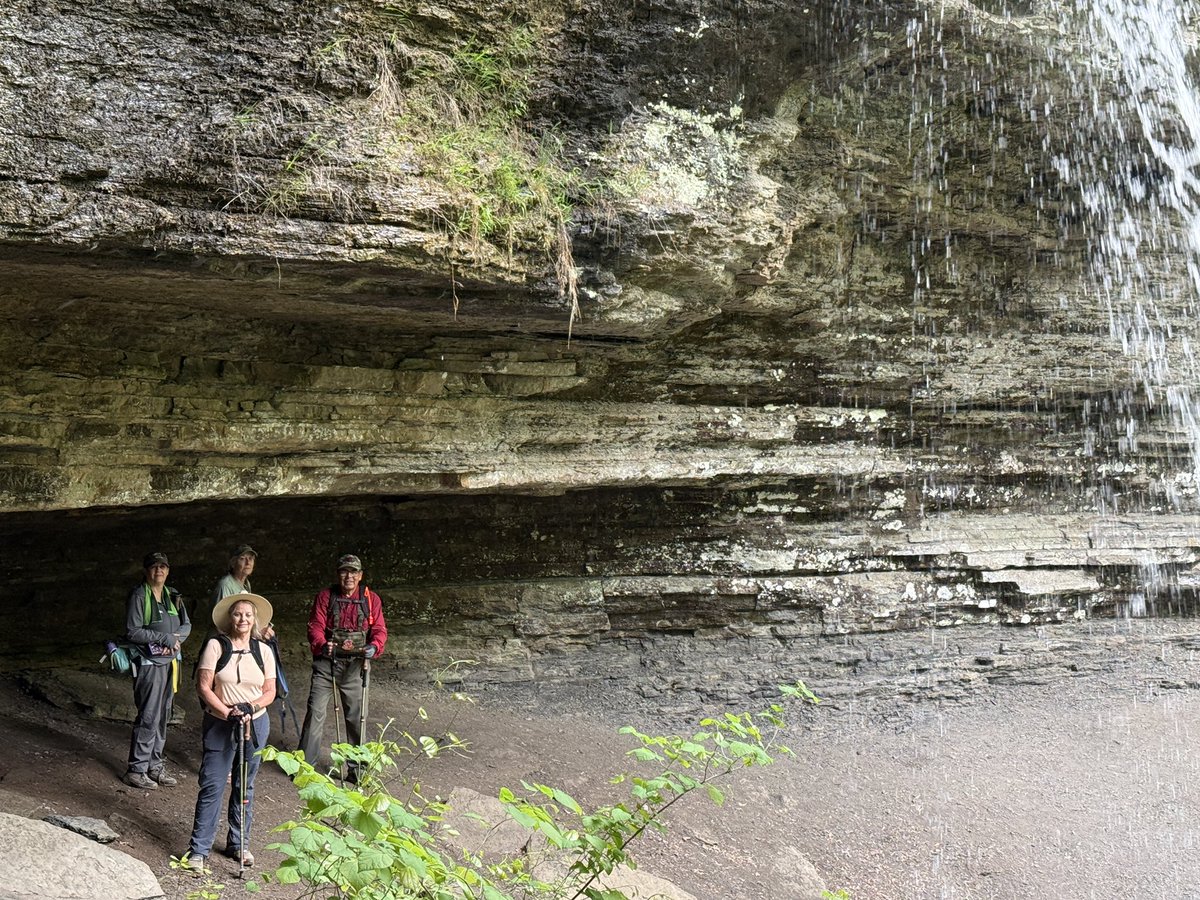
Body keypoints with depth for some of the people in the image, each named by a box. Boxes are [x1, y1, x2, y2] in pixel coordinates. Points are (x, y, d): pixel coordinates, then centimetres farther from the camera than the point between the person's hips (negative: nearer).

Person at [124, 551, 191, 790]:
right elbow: (132, 632, -14)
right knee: (148, 717, -7)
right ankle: (136, 769, 1)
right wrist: (163, 638, -19)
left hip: (170, 661, 7)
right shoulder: (139, 596, -9)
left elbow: (186, 625, 13)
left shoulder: (173, 596, 11)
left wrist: (174, 638, -8)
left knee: (163, 716, 12)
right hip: (149, 663, -7)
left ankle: (154, 765, 22)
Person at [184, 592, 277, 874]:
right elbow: (203, 686, -8)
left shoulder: (263, 651, 4)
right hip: (219, 725, -3)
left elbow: (270, 692, 5)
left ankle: (238, 844, 25)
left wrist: (250, 707, -14)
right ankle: (199, 848, 6)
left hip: (255, 724, 3)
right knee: (211, 786, -4)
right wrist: (228, 713, -15)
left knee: (245, 786, 12)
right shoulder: (215, 646, -5)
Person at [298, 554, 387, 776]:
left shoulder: (371, 599, 3)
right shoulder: (325, 597, 2)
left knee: (356, 716, 7)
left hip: (355, 665, 1)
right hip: (326, 663, -1)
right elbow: (315, 626, -5)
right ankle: (305, 763, 9)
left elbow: (379, 630, 0)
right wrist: (322, 645, -27)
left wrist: (374, 647, -23)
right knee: (316, 711, -2)